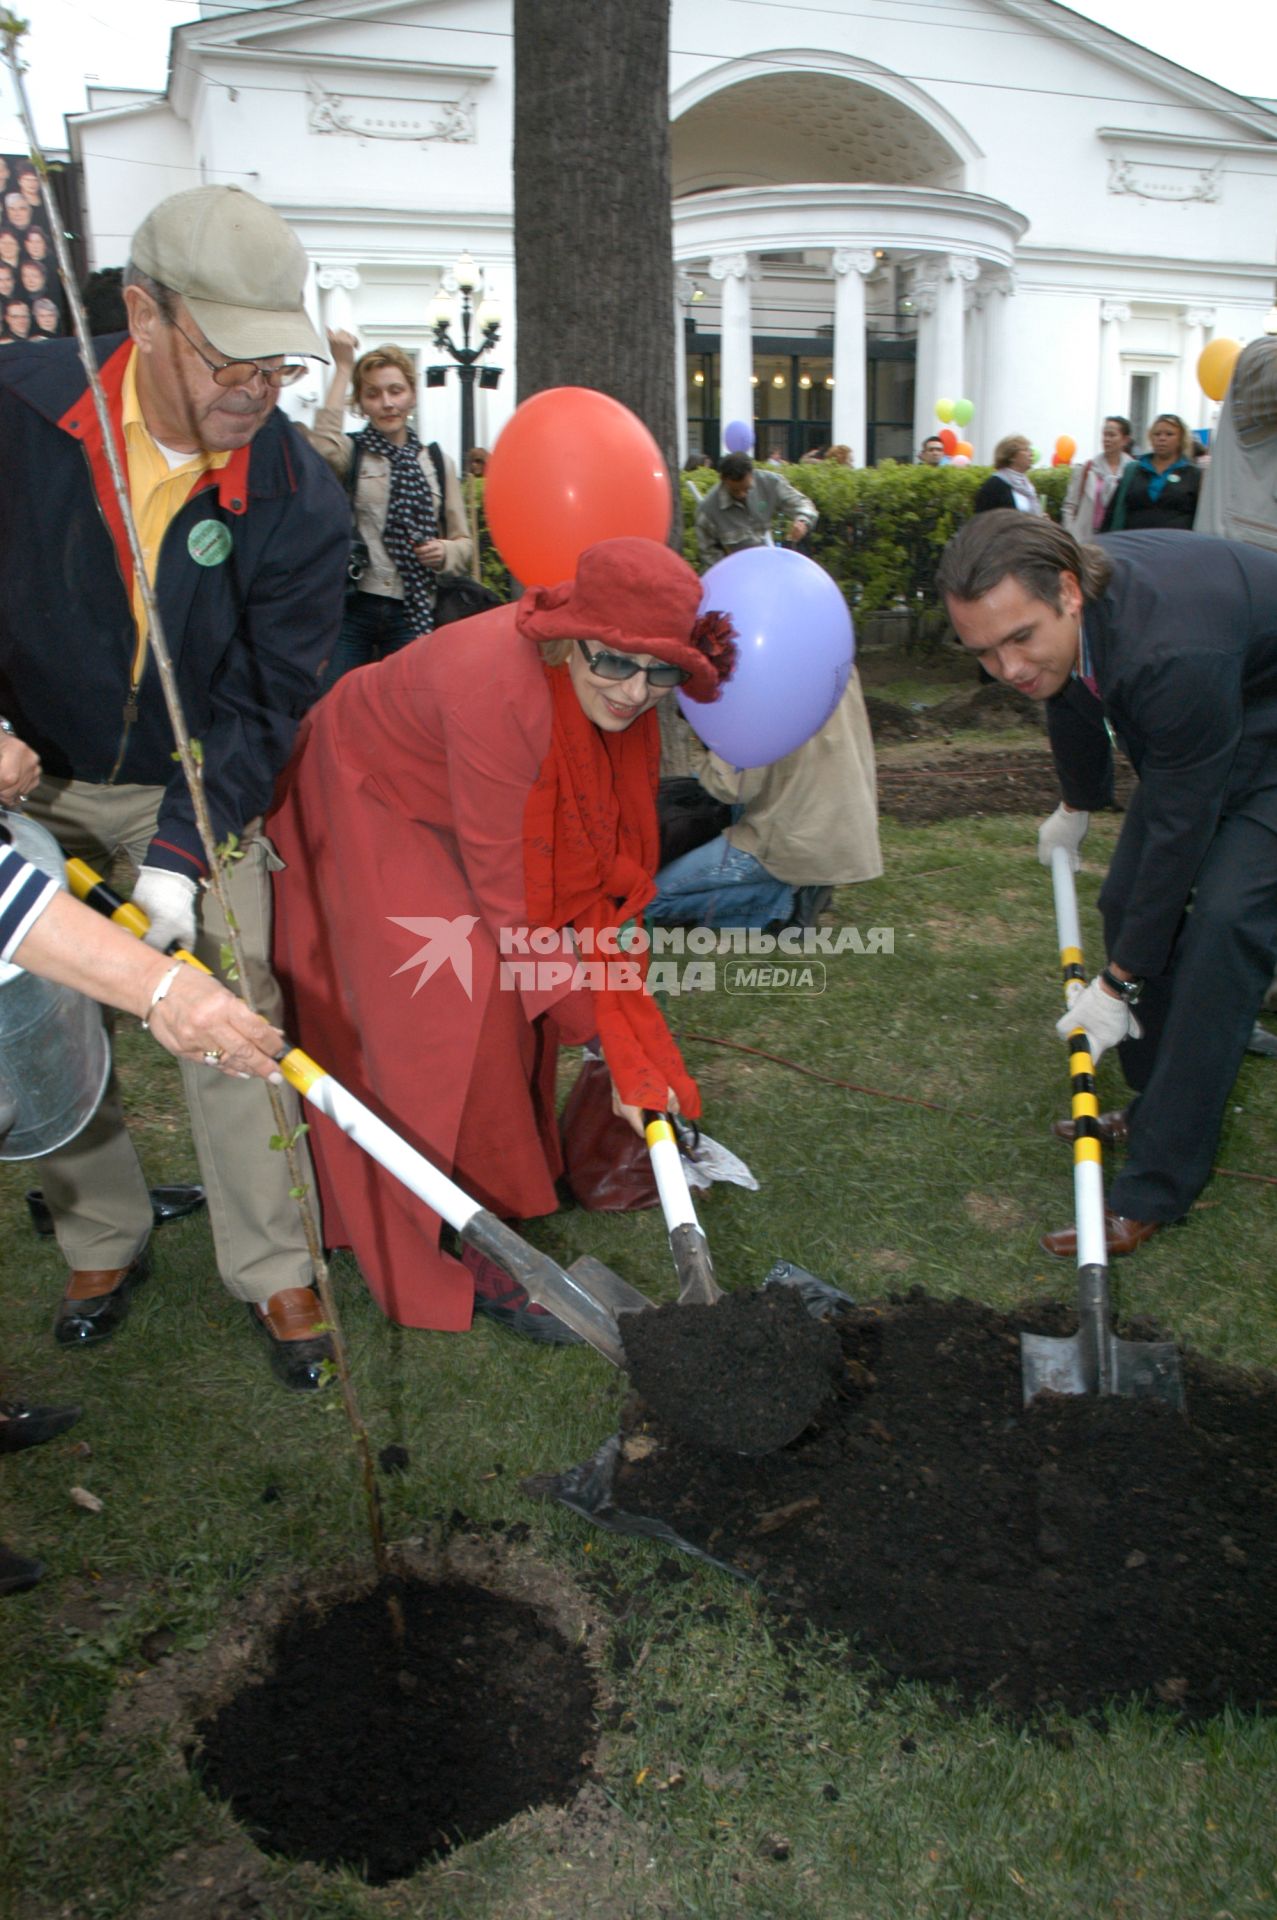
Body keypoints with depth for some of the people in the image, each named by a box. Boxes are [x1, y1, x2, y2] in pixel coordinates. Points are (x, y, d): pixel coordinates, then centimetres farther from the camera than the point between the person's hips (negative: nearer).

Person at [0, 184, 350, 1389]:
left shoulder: (300, 503, -19)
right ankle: (101, 1242, 31)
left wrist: (182, 853, -25)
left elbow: (265, 701, -16)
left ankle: (273, 1270, 14)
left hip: (199, 791, -1)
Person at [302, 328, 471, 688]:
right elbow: (322, 446, -21)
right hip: (349, 609, -2)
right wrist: (343, 368, -12)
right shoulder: (349, 453, 4)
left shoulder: (437, 462, 12)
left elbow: (463, 542, 16)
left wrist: (445, 551, -9)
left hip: (412, 615, 2)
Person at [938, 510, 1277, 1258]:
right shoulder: (1045, 615, -16)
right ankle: (1163, 1107, 25)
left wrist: (1118, 984, -22)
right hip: (1196, 736, 8)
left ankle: (1158, 1185, -12)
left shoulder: (1173, 651, -42)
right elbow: (1075, 699, 9)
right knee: (1129, 900, 6)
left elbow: (1179, 829, -32)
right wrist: (1076, 808, 28)